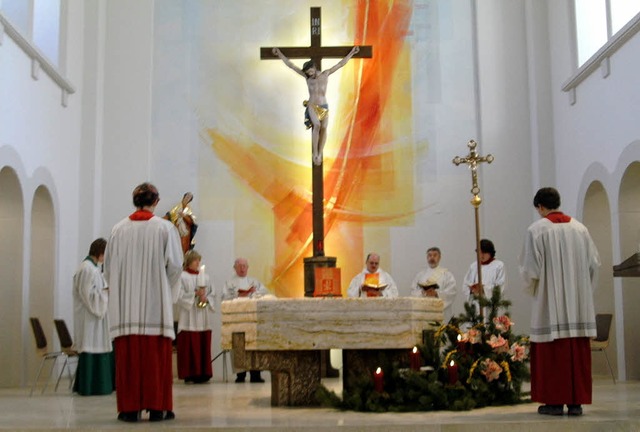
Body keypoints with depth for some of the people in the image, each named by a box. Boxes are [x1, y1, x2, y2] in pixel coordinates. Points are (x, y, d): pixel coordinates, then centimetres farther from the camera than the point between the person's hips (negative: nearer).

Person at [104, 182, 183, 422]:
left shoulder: (119, 229, 3)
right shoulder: (165, 228, -3)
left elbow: (108, 266, 7)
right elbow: (175, 265, -6)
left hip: (125, 305, 2)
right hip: (156, 304, -2)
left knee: (127, 355, 4)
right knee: (156, 355, 1)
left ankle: (129, 408, 4)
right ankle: (157, 407, 2)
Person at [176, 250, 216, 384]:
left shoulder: (205, 277, 15)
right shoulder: (182, 277, 1)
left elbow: (212, 294, 13)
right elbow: (181, 296, -7)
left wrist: (206, 298, -7)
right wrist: (195, 294, -17)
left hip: (204, 318, 4)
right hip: (189, 318, -4)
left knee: (204, 346, 3)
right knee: (190, 346, -7)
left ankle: (203, 373, 7)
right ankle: (190, 374, -3)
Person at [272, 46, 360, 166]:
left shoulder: (325, 74, 3)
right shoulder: (307, 76, 2)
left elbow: (341, 63, 9)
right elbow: (291, 65, 4)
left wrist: (351, 53, 11)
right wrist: (280, 54, 5)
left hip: (324, 107, 2)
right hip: (312, 107, -2)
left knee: (323, 128, -7)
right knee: (317, 125, -25)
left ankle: (319, 154, 2)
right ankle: (315, 154, -21)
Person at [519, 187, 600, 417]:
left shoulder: (536, 229, -8)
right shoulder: (580, 228, 6)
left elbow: (530, 268, -9)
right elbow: (595, 262, 7)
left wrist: (531, 286, 11)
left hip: (550, 304, -4)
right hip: (578, 304, 4)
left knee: (552, 352, 1)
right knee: (578, 351, 6)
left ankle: (554, 401, 3)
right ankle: (576, 401, 9)